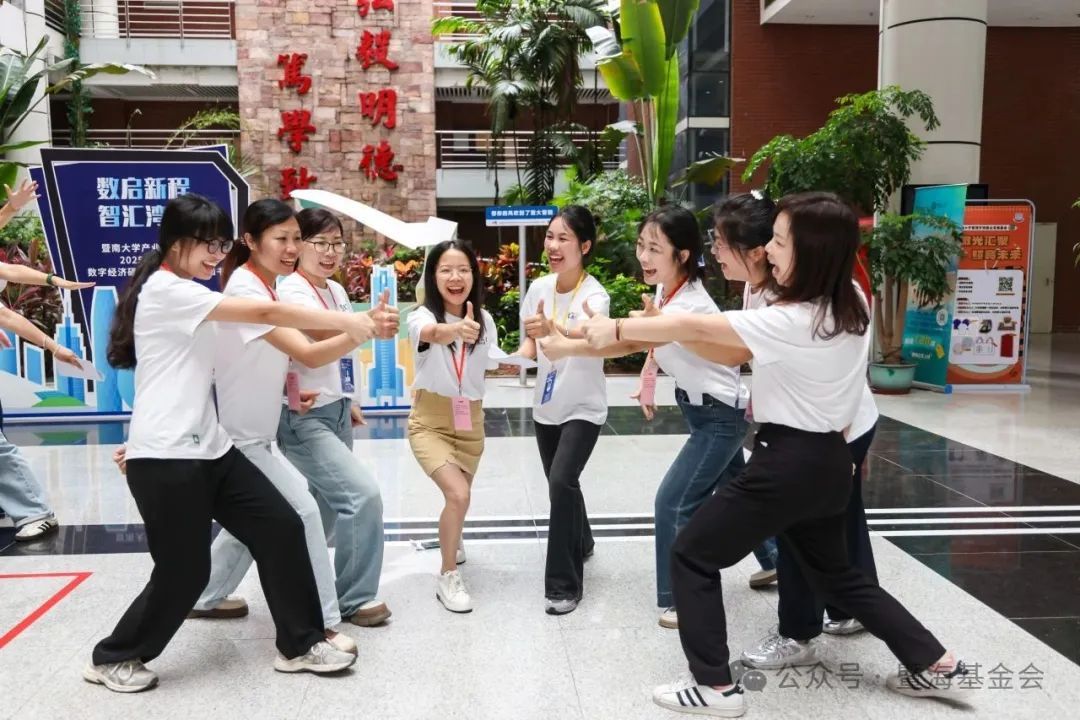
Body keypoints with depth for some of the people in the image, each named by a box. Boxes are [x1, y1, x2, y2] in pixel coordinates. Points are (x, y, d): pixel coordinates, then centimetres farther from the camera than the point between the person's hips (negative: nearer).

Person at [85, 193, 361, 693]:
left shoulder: (184, 296, 18)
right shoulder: (165, 289, -14)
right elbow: (264, 313, -21)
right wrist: (344, 321, -21)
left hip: (207, 447, 9)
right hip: (165, 458, -9)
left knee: (281, 527, 2)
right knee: (184, 570, 0)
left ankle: (299, 645, 15)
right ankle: (112, 659, 26)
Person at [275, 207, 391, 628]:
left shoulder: (337, 291, 9)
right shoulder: (292, 290, -16)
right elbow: (324, 333, -35)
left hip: (335, 411, 8)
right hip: (304, 417, -8)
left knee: (327, 506, 13)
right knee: (363, 495, -15)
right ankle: (355, 598, 1)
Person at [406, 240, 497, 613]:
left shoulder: (484, 320, -5)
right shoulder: (422, 316, -19)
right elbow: (433, 334, -45)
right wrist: (456, 331, -63)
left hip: (470, 423, 4)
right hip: (430, 422, -4)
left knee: (458, 495, 17)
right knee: (458, 494, -22)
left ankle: (450, 539, 54)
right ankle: (448, 576, 1)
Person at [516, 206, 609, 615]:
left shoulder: (595, 295, -21)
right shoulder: (539, 288, -4)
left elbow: (586, 339, -42)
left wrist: (551, 330, -62)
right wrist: (521, 354, -15)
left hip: (583, 408, -6)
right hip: (546, 406, 6)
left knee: (561, 482, -20)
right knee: (560, 484, 18)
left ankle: (564, 583, -5)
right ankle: (581, 543, 47)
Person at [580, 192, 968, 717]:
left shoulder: (794, 320, -22)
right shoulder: (849, 305, 5)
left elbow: (696, 327, -17)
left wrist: (617, 329, -6)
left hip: (790, 462, -9)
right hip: (827, 460, 9)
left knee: (691, 557, 4)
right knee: (834, 572, 27)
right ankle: (936, 665, 34)